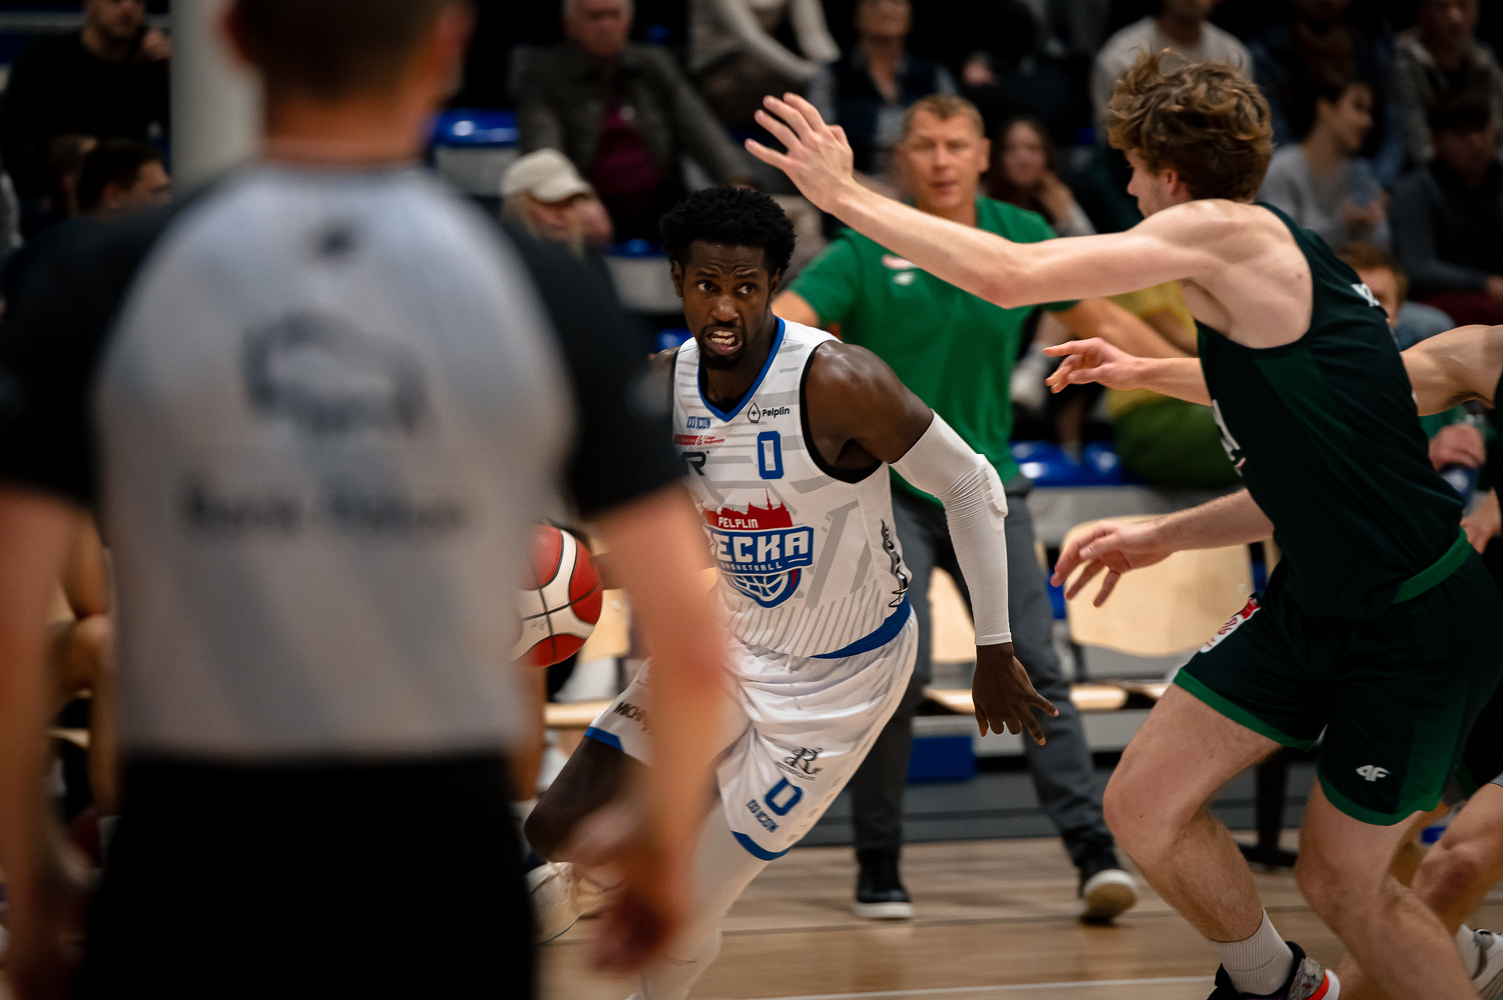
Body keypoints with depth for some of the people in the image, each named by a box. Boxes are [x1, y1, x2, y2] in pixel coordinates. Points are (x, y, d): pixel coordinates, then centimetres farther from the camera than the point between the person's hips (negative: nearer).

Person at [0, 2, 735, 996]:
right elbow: (690, 643, -2)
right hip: (444, 880, 0)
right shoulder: (551, 291, -3)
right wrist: (666, 836, 17)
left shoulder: (100, 286, -3)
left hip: (192, 880, 0)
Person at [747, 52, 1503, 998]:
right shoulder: (1274, 267, 12)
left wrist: (845, 194, -13)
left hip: (1417, 627, -9)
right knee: (1144, 808, 6)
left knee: (1343, 883, 2)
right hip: (1315, 601, 9)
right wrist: (1164, 536, 19)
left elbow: (1007, 276, -22)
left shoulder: (1228, 233, -17)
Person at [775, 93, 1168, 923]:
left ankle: (1094, 851, -4)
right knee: (897, 667, -14)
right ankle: (878, 865, 1)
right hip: (887, 483, -3)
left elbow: (1103, 324, 14)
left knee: (1034, 666, -4)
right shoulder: (865, 253, -8)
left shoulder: (1022, 240, 2)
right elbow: (782, 324, -20)